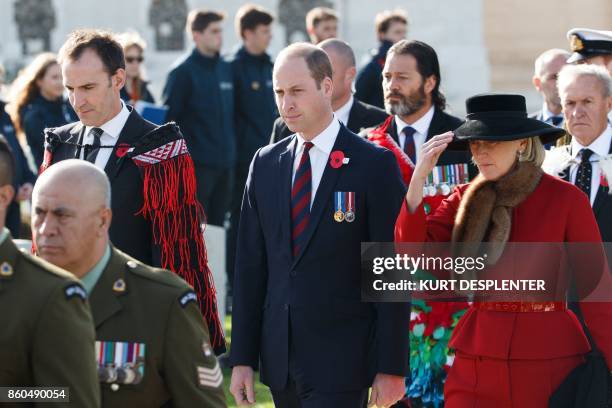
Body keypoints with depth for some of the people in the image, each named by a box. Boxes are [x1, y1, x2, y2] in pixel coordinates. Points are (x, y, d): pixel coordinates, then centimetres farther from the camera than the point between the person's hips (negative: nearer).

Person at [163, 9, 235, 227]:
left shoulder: (226, 69, 11)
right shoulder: (183, 71, -7)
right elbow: (169, 118, -7)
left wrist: (231, 150, 13)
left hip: (225, 160, 6)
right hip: (197, 163, -6)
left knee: (218, 224, 9)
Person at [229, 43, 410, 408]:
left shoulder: (374, 164, -5)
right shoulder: (265, 164, 10)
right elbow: (251, 265, 11)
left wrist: (391, 367, -10)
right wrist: (243, 358, 7)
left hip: (342, 360, -5)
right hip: (280, 360, 5)